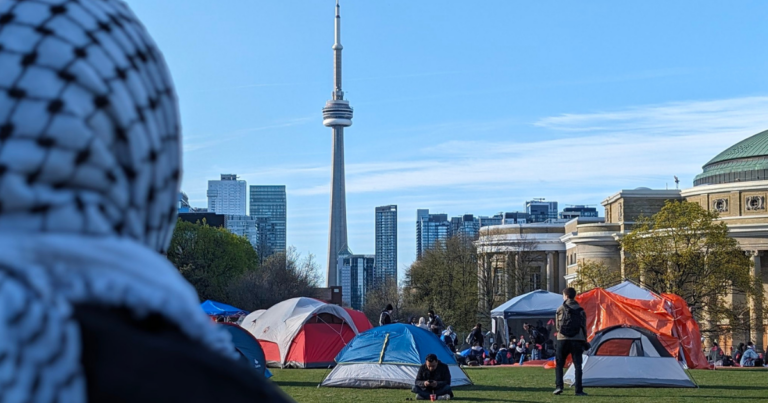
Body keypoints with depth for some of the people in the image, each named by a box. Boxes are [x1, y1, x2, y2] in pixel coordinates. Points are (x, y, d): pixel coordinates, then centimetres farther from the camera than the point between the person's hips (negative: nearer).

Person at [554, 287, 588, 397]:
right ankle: (578, 390, -2)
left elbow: (557, 325, 8)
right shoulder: (580, 311, 3)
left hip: (562, 339, -1)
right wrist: (584, 341, 13)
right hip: (577, 340, 1)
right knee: (577, 365, 3)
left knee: (559, 364, 11)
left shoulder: (560, 309, 1)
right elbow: (584, 327, 4)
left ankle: (558, 386, -2)